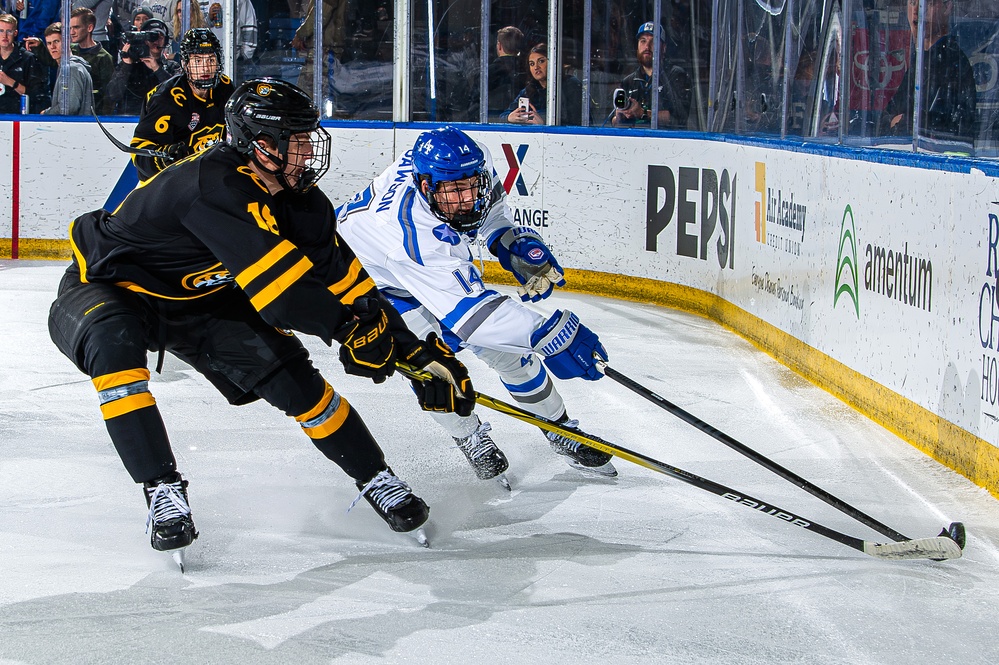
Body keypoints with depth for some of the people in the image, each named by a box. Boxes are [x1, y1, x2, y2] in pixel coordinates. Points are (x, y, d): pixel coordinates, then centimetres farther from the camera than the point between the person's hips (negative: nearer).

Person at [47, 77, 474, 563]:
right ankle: (162, 489, -31)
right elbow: (278, 286, -40)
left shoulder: (299, 202, -11)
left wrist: (417, 350, -9)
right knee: (114, 343, -40)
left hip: (200, 297, 7)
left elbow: (344, 279, -5)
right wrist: (350, 327, -29)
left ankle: (376, 480, 8)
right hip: (108, 287, -7)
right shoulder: (212, 187, -39)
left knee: (286, 371, -9)